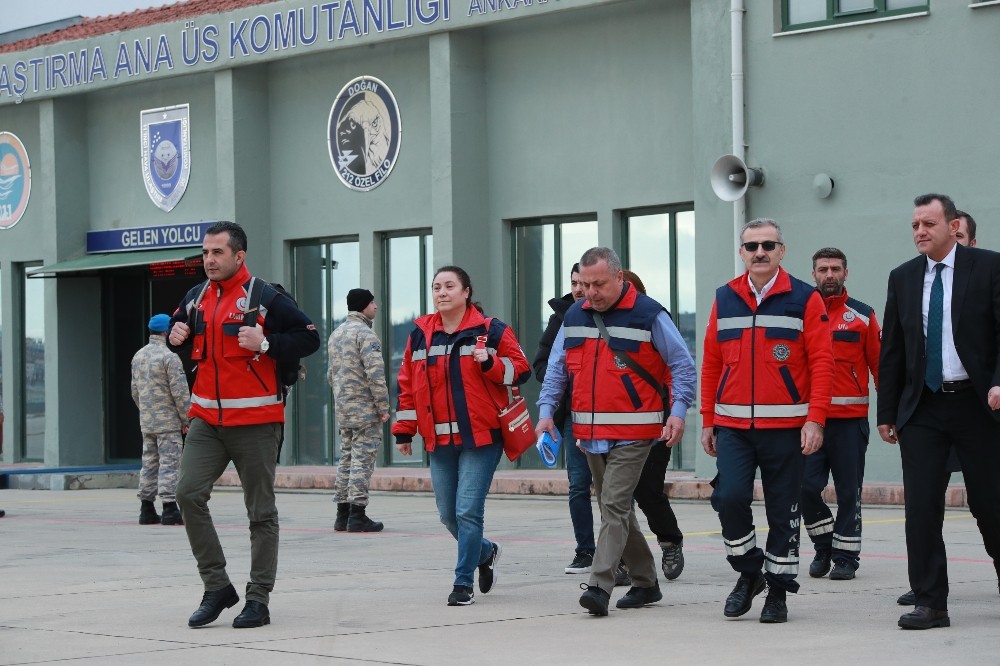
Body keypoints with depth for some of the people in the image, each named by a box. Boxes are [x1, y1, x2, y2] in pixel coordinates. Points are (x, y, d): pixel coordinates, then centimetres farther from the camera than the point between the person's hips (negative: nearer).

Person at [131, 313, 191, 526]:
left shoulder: (138, 356, 10)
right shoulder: (169, 357, -13)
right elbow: (180, 391, -14)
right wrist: (186, 419, -6)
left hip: (146, 421, 7)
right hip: (168, 421, -7)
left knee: (149, 463, 12)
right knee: (169, 463, -6)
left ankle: (146, 509, 13)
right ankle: (169, 508, -9)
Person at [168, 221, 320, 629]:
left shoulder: (265, 297, -7)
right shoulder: (196, 298, 10)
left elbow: (309, 338, -8)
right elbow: (181, 330, 27)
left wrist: (266, 343, -20)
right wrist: (176, 336, 4)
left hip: (256, 422, -5)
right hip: (207, 419, 5)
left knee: (260, 510, 2)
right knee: (189, 492, -10)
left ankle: (258, 599, 10)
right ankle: (217, 586, 1)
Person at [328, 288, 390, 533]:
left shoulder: (335, 334, 16)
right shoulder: (365, 333, -13)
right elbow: (375, 373, -19)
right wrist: (383, 406, -15)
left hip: (342, 409, 8)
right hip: (365, 409, -8)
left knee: (347, 458, 13)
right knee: (362, 459, -6)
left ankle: (342, 515, 14)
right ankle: (357, 516, -7)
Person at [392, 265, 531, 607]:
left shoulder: (490, 330, -2)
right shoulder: (421, 333, 9)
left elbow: (520, 369, 0)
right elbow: (408, 384, 13)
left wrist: (491, 364, -18)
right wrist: (404, 430, 12)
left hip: (481, 436, -5)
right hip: (439, 439, 5)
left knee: (468, 510, -11)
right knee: (448, 514, 10)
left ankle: (463, 581, -1)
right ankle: (485, 553, 37)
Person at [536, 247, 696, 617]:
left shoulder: (649, 315, -6)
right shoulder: (574, 317, 10)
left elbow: (683, 365, -2)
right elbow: (556, 369, 16)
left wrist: (678, 412, -13)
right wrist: (546, 412, 4)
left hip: (633, 434, -6)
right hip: (590, 433, 6)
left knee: (614, 507, -14)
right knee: (616, 510, 13)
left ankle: (599, 586, -18)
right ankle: (645, 583, 25)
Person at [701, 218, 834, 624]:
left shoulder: (804, 299, -1)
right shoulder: (724, 299, 8)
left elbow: (821, 362, -5)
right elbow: (711, 364, 11)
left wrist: (815, 420, -13)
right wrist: (708, 421, 8)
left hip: (785, 427, -2)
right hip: (732, 427, 2)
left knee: (783, 510, 3)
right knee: (729, 498, -12)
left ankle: (778, 590, 16)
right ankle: (748, 573, 10)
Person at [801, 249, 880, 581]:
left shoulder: (863, 316, 4)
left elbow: (880, 365, 5)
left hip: (850, 419, -1)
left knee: (848, 491, 3)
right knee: (806, 486, -6)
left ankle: (846, 556, 12)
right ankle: (824, 545, 14)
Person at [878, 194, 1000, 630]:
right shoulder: (903, 278, 10)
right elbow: (891, 349, 12)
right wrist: (886, 411, 10)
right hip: (922, 408, 3)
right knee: (921, 508, -3)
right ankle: (930, 604, 0)